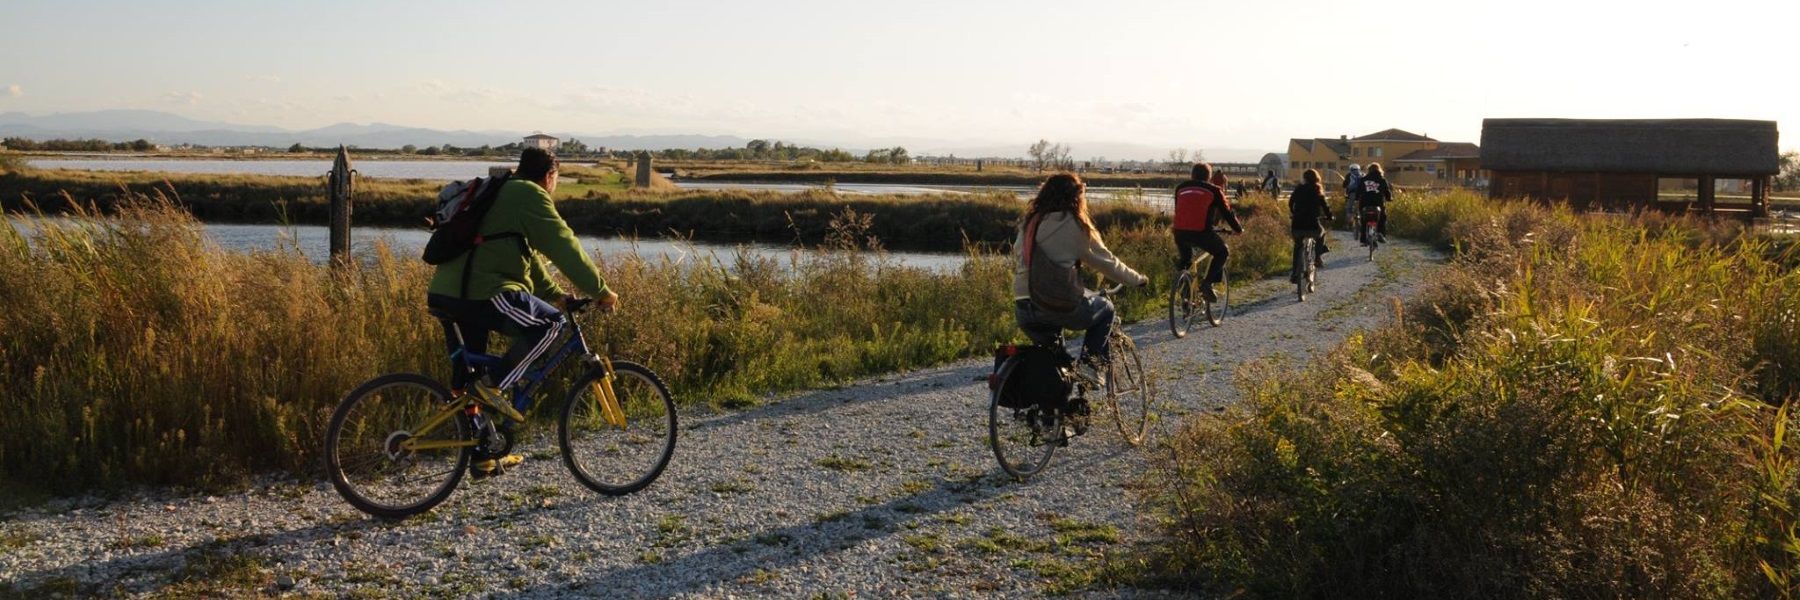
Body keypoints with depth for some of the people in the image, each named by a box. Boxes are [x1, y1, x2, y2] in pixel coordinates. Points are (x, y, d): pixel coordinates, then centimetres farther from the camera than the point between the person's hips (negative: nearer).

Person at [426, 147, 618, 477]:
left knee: (468, 378, 15)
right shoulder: (530, 196, -4)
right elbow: (565, 249, -7)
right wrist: (602, 292, -1)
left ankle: (483, 457, 23)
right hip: (482, 294, -10)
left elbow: (528, 255, 31)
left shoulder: (500, 193, 26)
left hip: (444, 294, 10)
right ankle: (495, 388, -6)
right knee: (549, 323, 0)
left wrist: (554, 293, 30)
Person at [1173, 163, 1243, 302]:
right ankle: (1207, 284, 4)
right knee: (1222, 252, 20)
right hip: (1201, 233, -3)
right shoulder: (1213, 190, 11)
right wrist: (1238, 229, 31)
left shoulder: (1180, 188, 21)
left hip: (1180, 233, 4)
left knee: (1183, 259, 33)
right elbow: (1227, 212, 15)